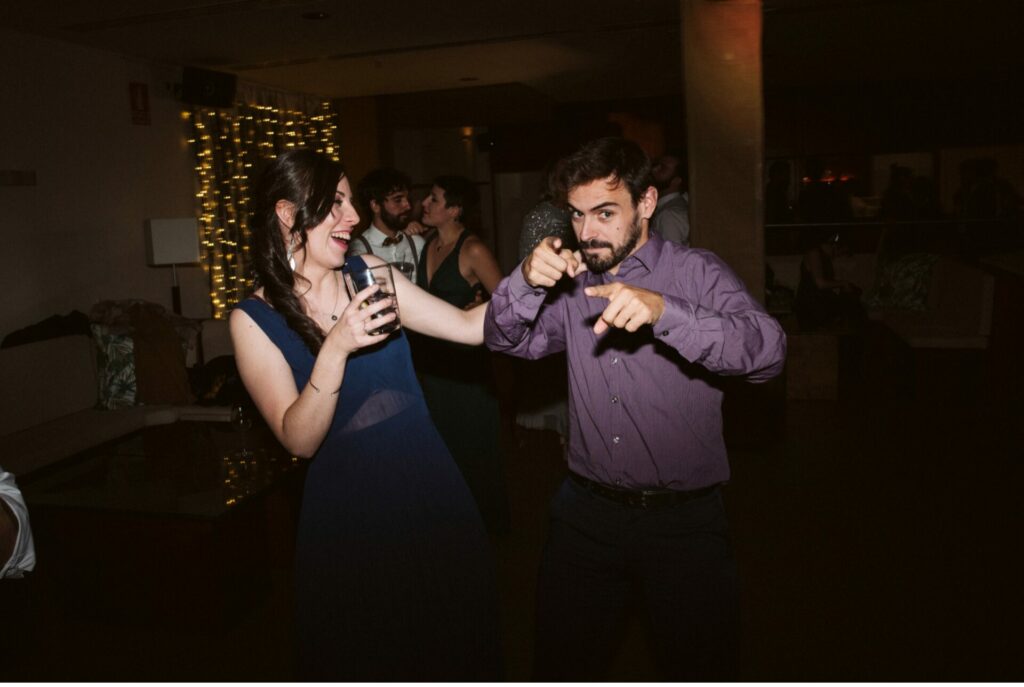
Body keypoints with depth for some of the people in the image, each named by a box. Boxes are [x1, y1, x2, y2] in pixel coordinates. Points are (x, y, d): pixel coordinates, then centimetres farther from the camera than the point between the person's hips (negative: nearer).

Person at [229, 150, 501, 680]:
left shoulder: (369, 273, -1)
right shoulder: (254, 319, -9)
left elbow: (470, 327, -3)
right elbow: (299, 440, -16)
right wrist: (337, 347, -28)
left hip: (431, 486, 3)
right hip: (348, 510, -3)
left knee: (458, 645, 18)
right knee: (365, 658, 16)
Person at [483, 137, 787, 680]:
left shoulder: (695, 273, -7)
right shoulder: (573, 281, 6)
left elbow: (765, 351, -23)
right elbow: (508, 339, -4)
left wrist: (662, 310, -39)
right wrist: (526, 281, -25)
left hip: (683, 517, -3)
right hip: (586, 509, 4)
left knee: (701, 666, 13)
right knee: (561, 665, 17)